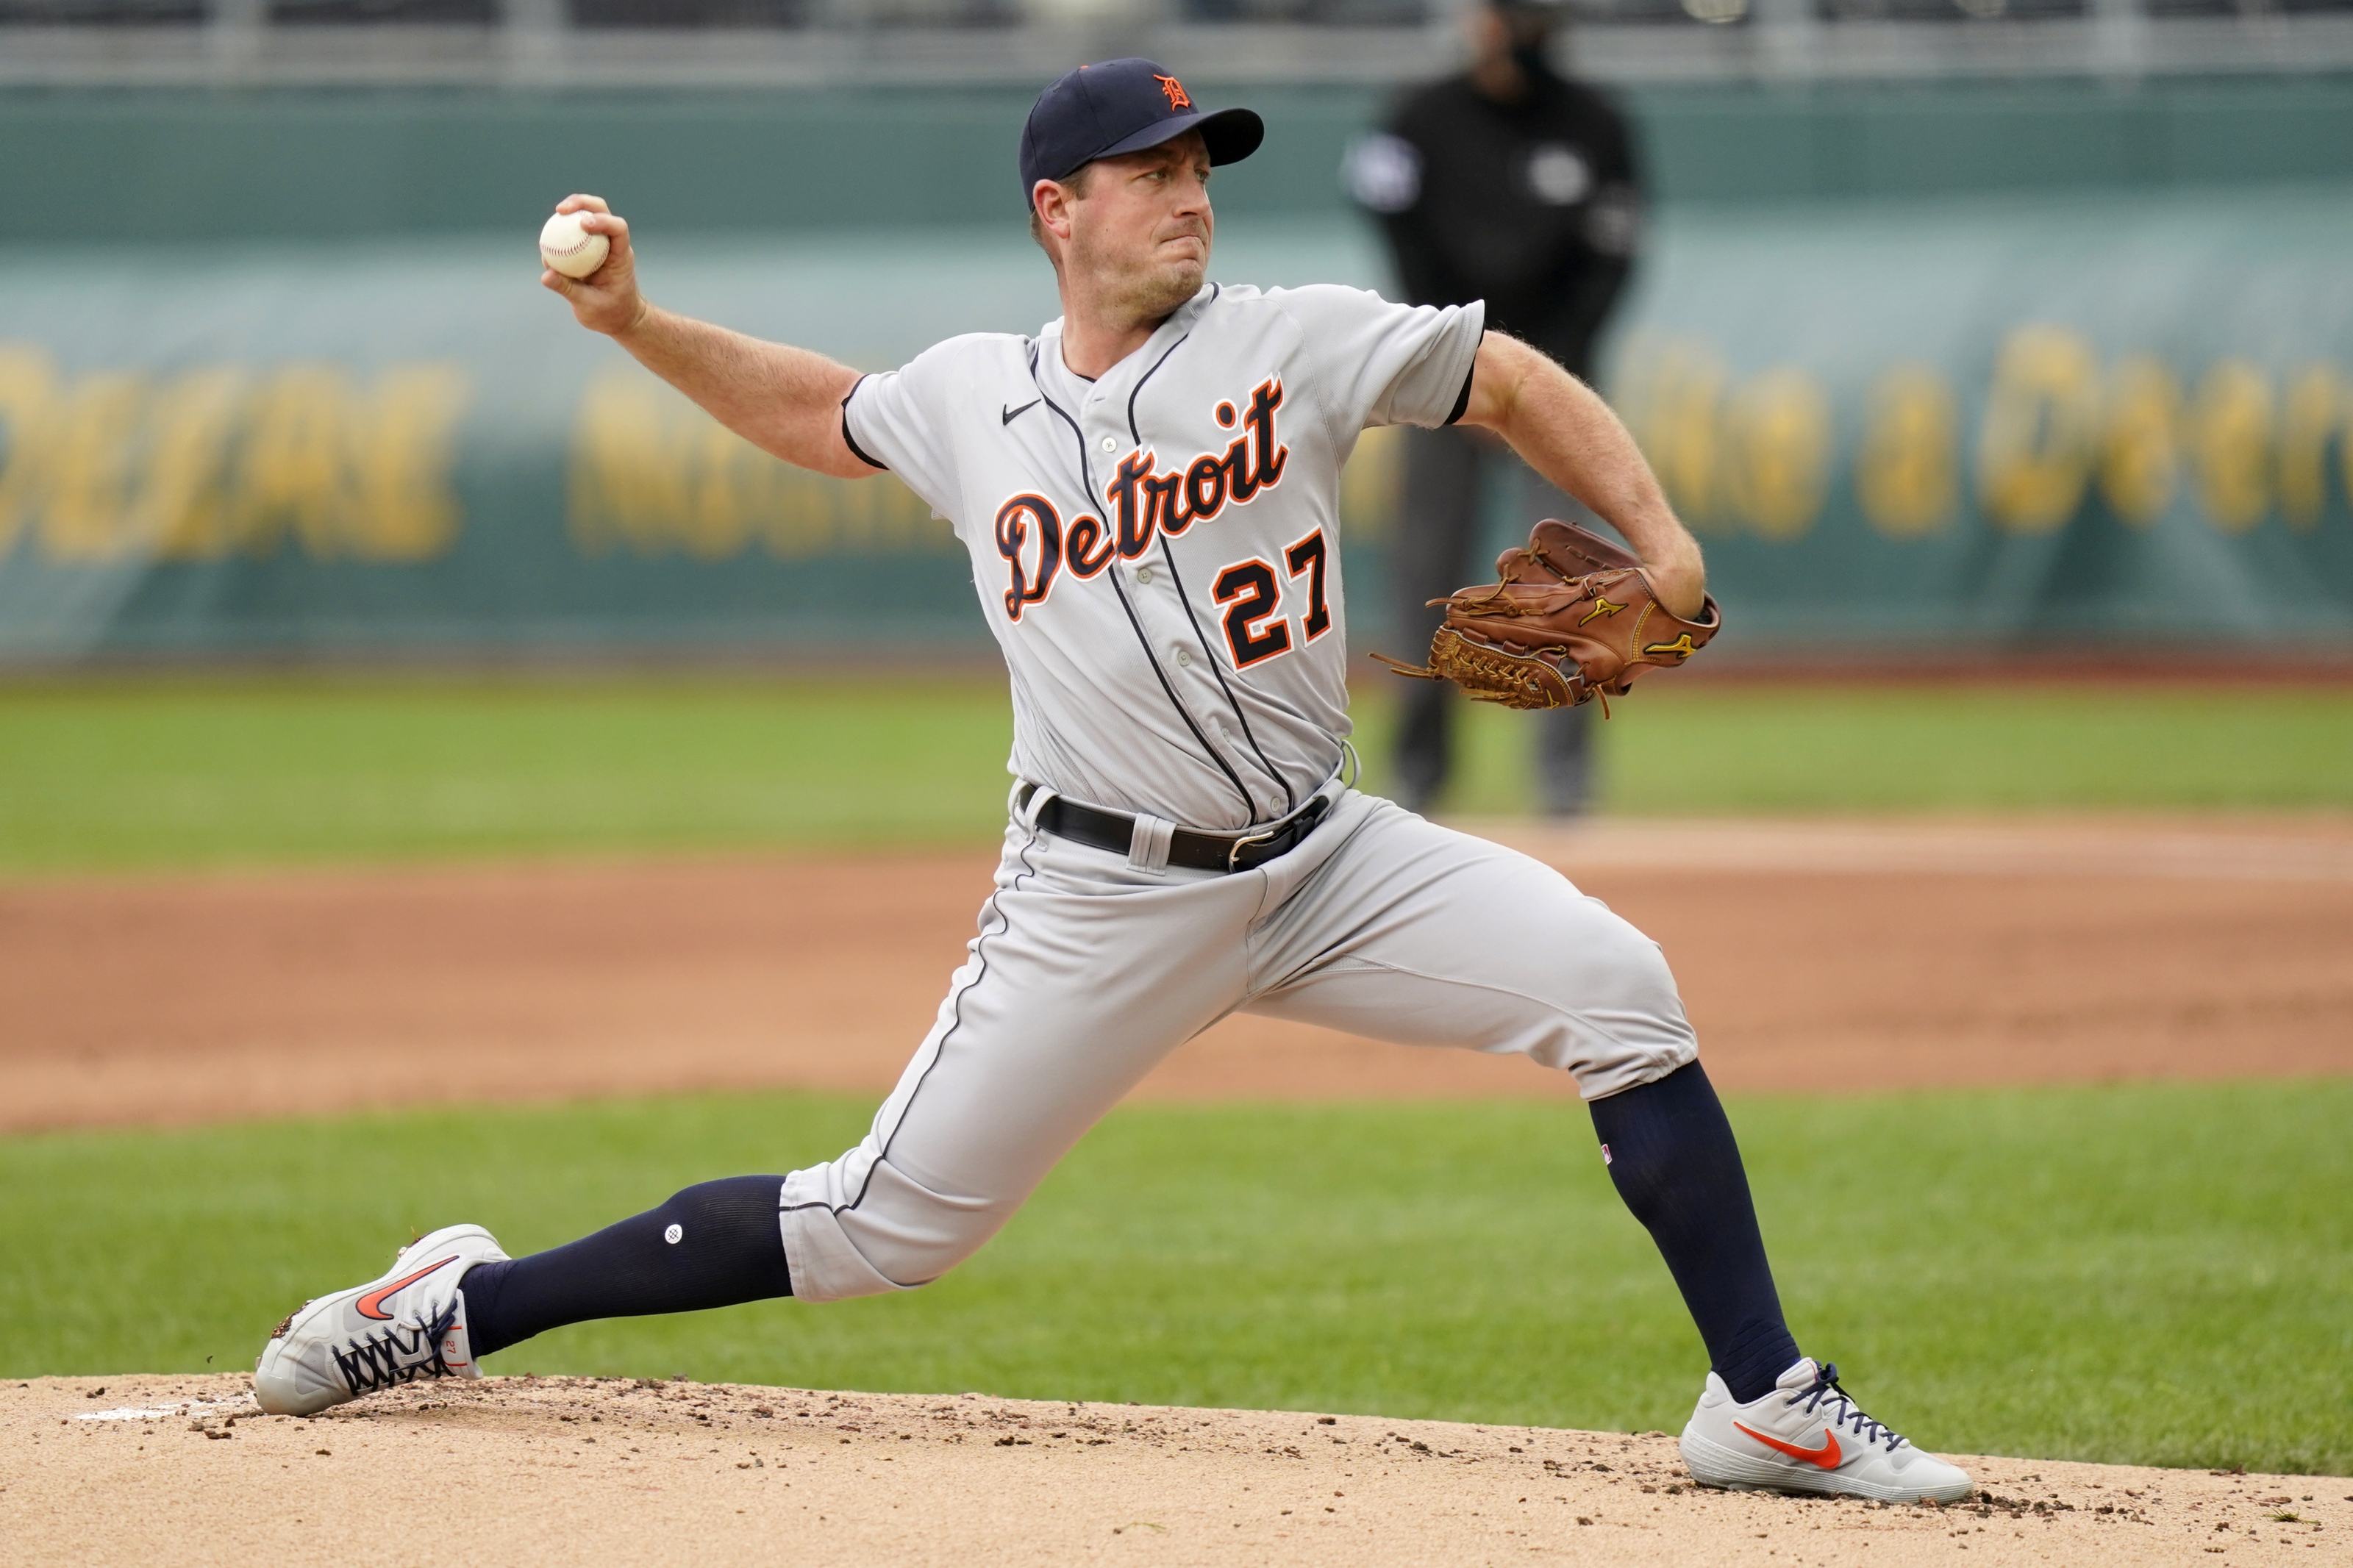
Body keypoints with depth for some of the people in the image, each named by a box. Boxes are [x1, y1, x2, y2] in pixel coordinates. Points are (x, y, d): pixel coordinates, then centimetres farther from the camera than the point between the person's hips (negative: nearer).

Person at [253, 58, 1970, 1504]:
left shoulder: (1298, 341, -2)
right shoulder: (967, 395, 3)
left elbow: (1515, 384, 4)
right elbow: (821, 413, 24)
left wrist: (1663, 545, -9)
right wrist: (637, 324, 12)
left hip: (1321, 859, 1)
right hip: (1102, 901, -1)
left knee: (1616, 987, -18)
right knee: (883, 1229, -3)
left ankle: (1767, 1403, -9)